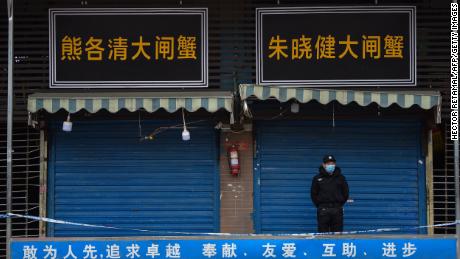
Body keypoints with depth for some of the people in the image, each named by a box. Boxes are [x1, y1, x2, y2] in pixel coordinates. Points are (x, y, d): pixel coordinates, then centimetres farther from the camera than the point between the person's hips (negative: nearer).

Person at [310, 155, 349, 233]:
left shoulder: (340, 177, 8)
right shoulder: (317, 178, 4)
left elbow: (345, 192, 13)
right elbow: (313, 194, 7)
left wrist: (340, 204, 7)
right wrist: (319, 205, 3)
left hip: (337, 210, 1)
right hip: (323, 211, -1)